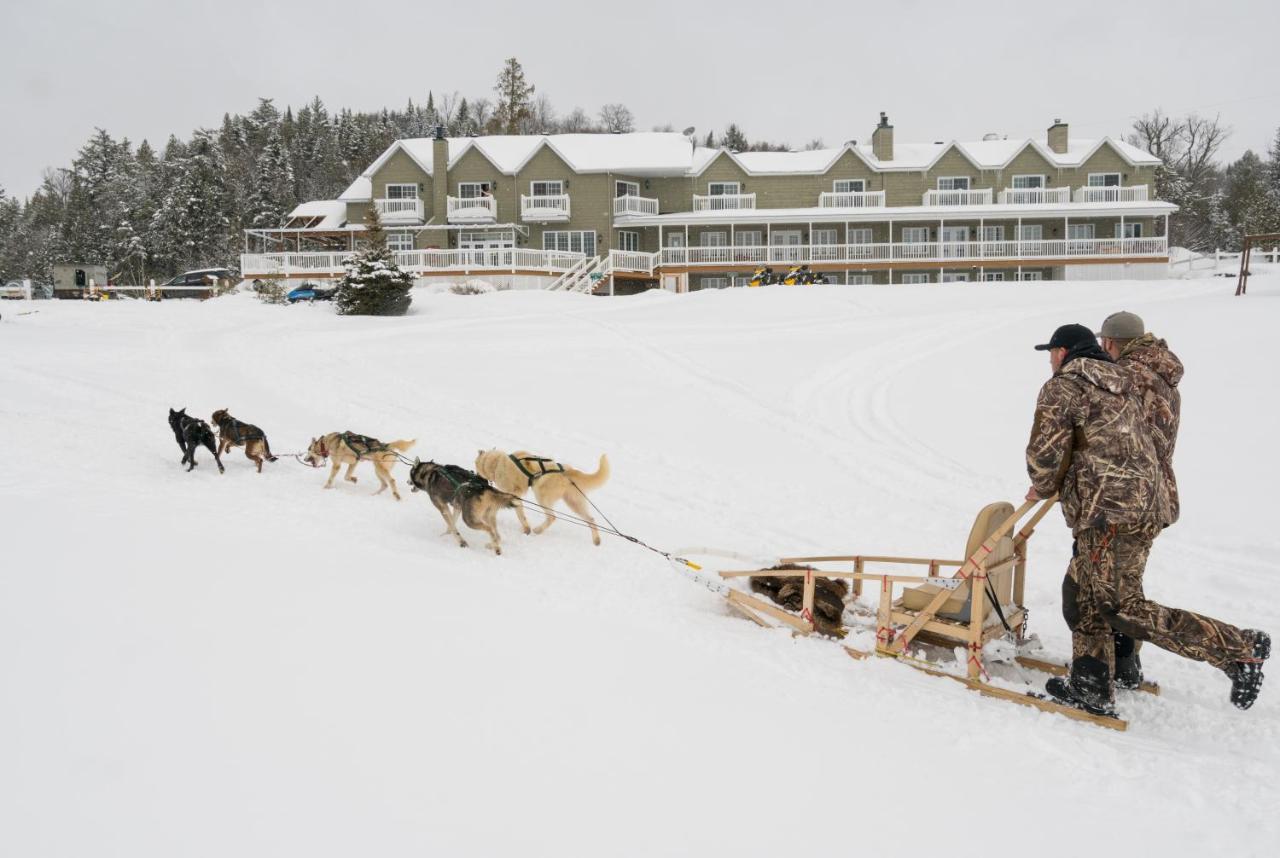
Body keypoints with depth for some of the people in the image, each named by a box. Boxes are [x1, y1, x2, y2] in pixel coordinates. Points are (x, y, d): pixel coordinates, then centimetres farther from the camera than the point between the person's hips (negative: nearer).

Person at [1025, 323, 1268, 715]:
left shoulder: (1062, 386, -5)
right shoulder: (1116, 385, 24)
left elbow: (1045, 451, -11)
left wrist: (1042, 488, 9)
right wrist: (1059, 485, 21)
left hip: (1110, 512, -10)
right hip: (1144, 503, 10)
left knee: (1120, 606, -8)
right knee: (1081, 595, 14)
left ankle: (1238, 647, -7)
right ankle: (1091, 687, 15)